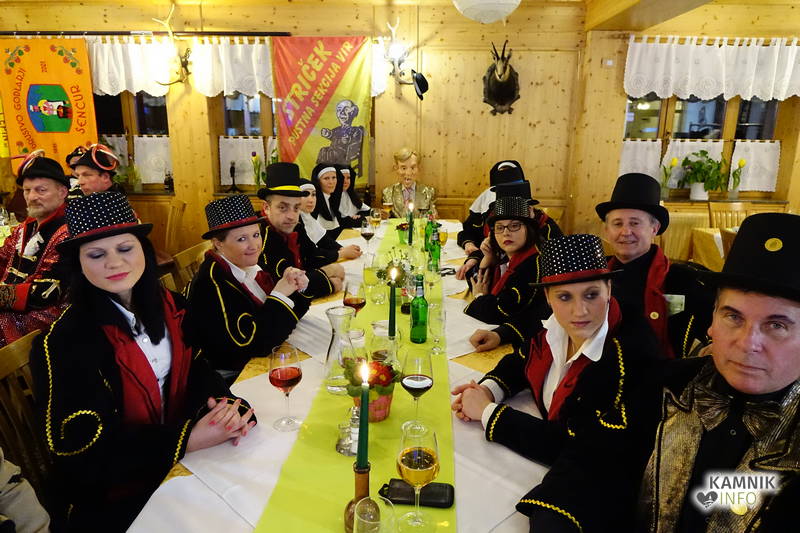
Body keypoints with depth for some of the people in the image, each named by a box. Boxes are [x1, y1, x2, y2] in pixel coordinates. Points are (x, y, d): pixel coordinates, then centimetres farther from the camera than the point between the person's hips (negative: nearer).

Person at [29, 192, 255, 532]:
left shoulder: (169, 305, 1)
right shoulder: (64, 343, -16)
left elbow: (196, 369, 4)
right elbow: (82, 446, -18)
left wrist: (225, 404, -19)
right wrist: (187, 439, -26)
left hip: (186, 462, 5)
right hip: (115, 497, -5)